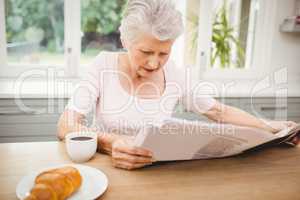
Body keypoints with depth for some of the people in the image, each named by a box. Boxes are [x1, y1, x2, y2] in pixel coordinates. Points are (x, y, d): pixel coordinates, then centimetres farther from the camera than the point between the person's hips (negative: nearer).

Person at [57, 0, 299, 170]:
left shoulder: (174, 75, -5)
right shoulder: (105, 65, -11)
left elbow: (222, 112, 5)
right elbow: (66, 126, -17)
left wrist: (269, 127, -6)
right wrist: (109, 142, -35)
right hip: (107, 170, -2)